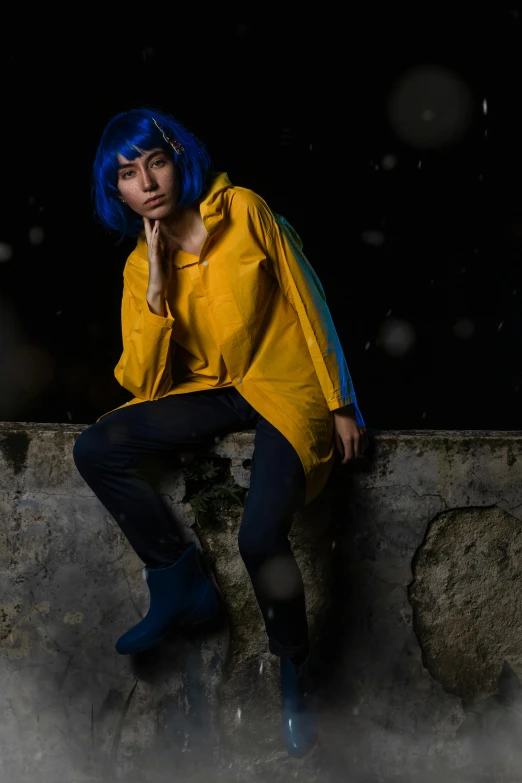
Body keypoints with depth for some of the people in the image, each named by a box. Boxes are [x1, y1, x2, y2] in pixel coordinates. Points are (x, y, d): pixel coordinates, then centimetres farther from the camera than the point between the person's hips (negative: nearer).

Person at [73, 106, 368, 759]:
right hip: (214, 389, 5)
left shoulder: (243, 212, -8)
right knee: (94, 450, -13)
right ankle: (182, 586, 1)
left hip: (288, 387, -5)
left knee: (260, 535, -27)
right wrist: (158, 286, -15)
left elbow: (308, 304, -4)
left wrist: (341, 404, -5)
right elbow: (143, 382, -5)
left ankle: (295, 669, 2)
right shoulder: (140, 266, 3)